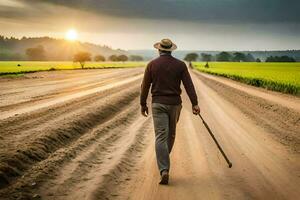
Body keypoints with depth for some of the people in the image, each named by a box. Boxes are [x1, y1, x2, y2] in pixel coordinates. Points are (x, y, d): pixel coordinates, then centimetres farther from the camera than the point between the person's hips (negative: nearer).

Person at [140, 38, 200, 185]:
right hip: (174, 104, 2)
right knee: (171, 133, 21)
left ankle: (164, 170, -21)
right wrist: (194, 104, -8)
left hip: (158, 104, -2)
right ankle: (164, 159, 40)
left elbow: (145, 86, 0)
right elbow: (189, 85, -6)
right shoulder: (180, 65, 0)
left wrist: (143, 104, 11)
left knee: (161, 136, -7)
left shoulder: (152, 65, -2)